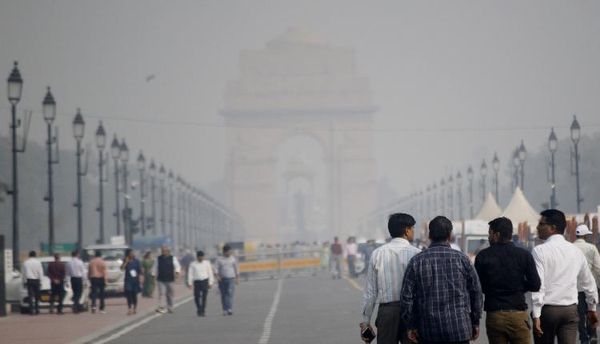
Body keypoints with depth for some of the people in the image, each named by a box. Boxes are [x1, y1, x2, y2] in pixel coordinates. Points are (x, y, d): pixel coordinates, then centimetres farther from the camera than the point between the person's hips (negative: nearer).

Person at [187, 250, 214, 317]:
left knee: (204, 297, -6)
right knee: (197, 297, 0)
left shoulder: (207, 263, 6)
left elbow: (210, 273, 8)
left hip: (205, 281, 0)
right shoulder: (193, 264, 4)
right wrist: (190, 283, -4)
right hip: (197, 281, 0)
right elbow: (190, 274, 3)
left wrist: (210, 283, 4)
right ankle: (199, 309, 22)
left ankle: (202, 311, -1)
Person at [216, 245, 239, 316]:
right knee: (223, 295, 2)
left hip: (231, 279, -1)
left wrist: (237, 278, 10)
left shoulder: (233, 259, 9)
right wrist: (217, 276, -17)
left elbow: (236, 269, 14)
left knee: (230, 293, -17)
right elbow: (217, 269, 0)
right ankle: (225, 310, 11)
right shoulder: (219, 259, 7)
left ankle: (230, 309, -27)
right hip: (222, 279, 1)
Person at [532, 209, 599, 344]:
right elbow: (588, 283, 19)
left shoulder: (540, 251, -7)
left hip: (547, 309, -3)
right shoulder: (576, 251, 9)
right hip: (570, 310, 3)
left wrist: (536, 316, -16)